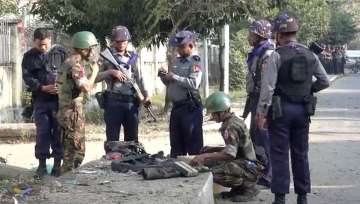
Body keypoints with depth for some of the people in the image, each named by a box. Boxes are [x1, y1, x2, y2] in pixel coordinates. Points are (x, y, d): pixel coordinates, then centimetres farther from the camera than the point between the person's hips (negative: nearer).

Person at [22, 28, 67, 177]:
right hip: (40, 101, 1)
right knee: (42, 132, -1)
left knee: (59, 131, 2)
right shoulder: (29, 57, 5)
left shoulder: (60, 53, 2)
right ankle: (42, 164, 7)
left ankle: (57, 163, 10)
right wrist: (44, 88, -15)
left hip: (60, 98, -1)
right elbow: (27, 78, -2)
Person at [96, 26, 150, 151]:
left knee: (132, 138, 9)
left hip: (131, 102, 4)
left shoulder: (132, 58, 13)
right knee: (113, 139, 0)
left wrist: (145, 95, 3)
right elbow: (95, 77, -5)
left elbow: (138, 78, 15)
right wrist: (110, 72, -17)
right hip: (114, 102, -4)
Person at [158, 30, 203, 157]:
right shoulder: (177, 62, 15)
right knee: (176, 142, 15)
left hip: (190, 107, -8)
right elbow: (170, 84, 22)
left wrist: (174, 77, -20)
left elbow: (194, 83, -23)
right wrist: (164, 76, 2)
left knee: (193, 142, -4)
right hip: (176, 107, 8)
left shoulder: (195, 63, -8)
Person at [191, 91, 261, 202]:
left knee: (214, 173, -26)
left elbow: (230, 154, -29)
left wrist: (204, 156, -28)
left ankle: (248, 186, -6)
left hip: (248, 167, -10)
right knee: (207, 164, 8)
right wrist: (213, 149, 13)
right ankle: (238, 188, 11)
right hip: (241, 161, 10)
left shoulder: (232, 126, -19)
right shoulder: (233, 122, 12)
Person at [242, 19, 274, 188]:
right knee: (255, 136, 16)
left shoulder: (268, 54, -17)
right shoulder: (256, 53, 15)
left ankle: (268, 177, 0)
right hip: (255, 98, 10)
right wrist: (247, 108, 22)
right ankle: (261, 171, 27)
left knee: (263, 138, -6)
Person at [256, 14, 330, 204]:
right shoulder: (310, 55, 4)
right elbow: (324, 81, 8)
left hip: (281, 110, -4)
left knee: (279, 154, 2)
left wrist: (262, 113, -9)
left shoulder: (277, 55, -11)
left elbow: (267, 87, -14)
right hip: (303, 110, 4)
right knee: (301, 154, 13)